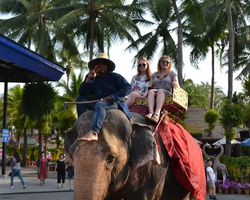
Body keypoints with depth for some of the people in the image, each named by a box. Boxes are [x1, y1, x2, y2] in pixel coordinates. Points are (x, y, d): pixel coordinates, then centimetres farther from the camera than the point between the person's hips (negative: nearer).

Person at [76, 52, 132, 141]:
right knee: (80, 99, -1)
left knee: (99, 104, -39)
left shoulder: (115, 77, 7)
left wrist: (113, 97, -19)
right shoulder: (94, 81, 18)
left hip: (115, 103, -6)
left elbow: (128, 87, -7)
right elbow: (82, 93, 7)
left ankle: (93, 133, -63)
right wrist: (88, 79, -5)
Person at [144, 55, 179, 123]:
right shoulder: (154, 75, 25)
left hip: (167, 94, -2)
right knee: (151, 91, -31)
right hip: (155, 95, 3)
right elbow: (149, 87, 18)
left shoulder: (172, 73, 18)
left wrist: (175, 85, -17)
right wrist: (143, 96, -1)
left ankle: (157, 114, -59)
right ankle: (151, 112, -55)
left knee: (160, 91, -35)